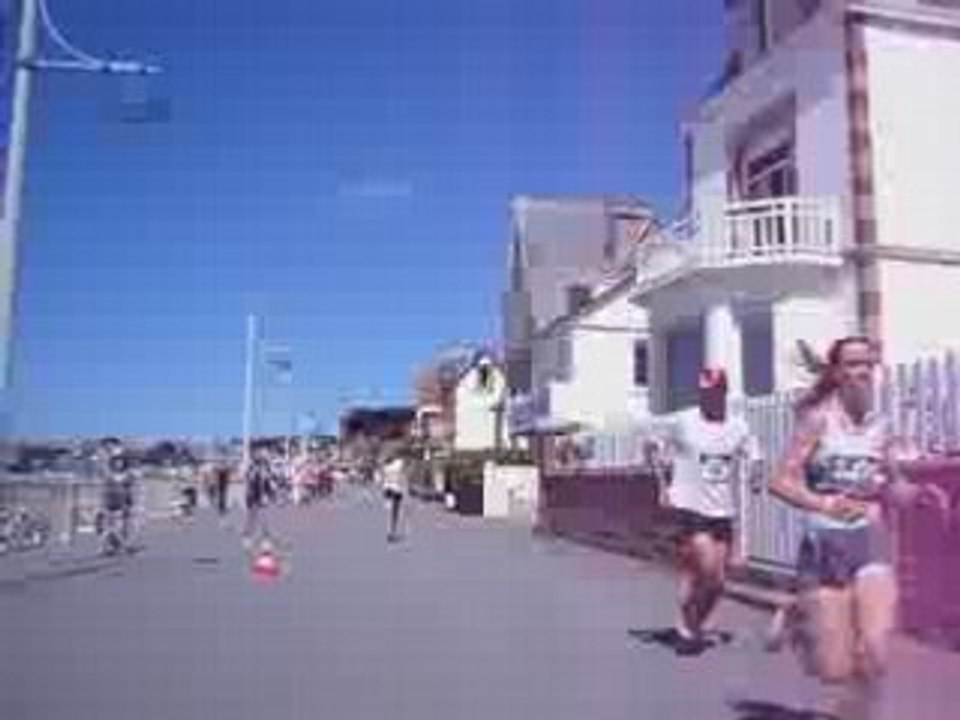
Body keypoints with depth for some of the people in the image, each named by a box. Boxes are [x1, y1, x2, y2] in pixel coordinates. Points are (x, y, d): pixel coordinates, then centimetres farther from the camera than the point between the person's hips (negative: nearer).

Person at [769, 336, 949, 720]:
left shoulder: (880, 427, 4)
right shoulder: (818, 419, -7)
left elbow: (894, 489, 16)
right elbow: (780, 481, -13)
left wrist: (918, 493, -4)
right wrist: (824, 503, -29)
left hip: (871, 544, 3)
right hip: (825, 544, -3)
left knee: (875, 656, -11)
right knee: (835, 671, -2)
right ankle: (795, 621, 29)